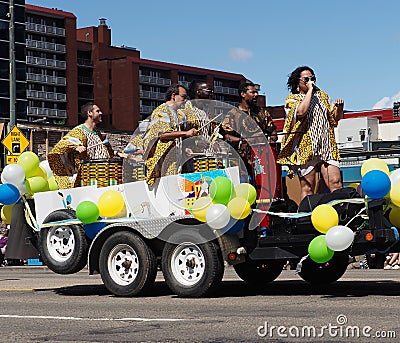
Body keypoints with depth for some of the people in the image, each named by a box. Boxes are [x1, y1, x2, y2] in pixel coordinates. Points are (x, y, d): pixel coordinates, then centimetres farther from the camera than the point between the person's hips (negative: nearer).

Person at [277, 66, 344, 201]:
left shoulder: (322, 96, 22)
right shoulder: (292, 99, 5)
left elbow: (336, 118, 24)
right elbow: (301, 112, -18)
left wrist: (339, 108, 1)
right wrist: (310, 90, -9)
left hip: (327, 147, 4)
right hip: (306, 149, -4)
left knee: (336, 184, -8)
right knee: (307, 189, -3)